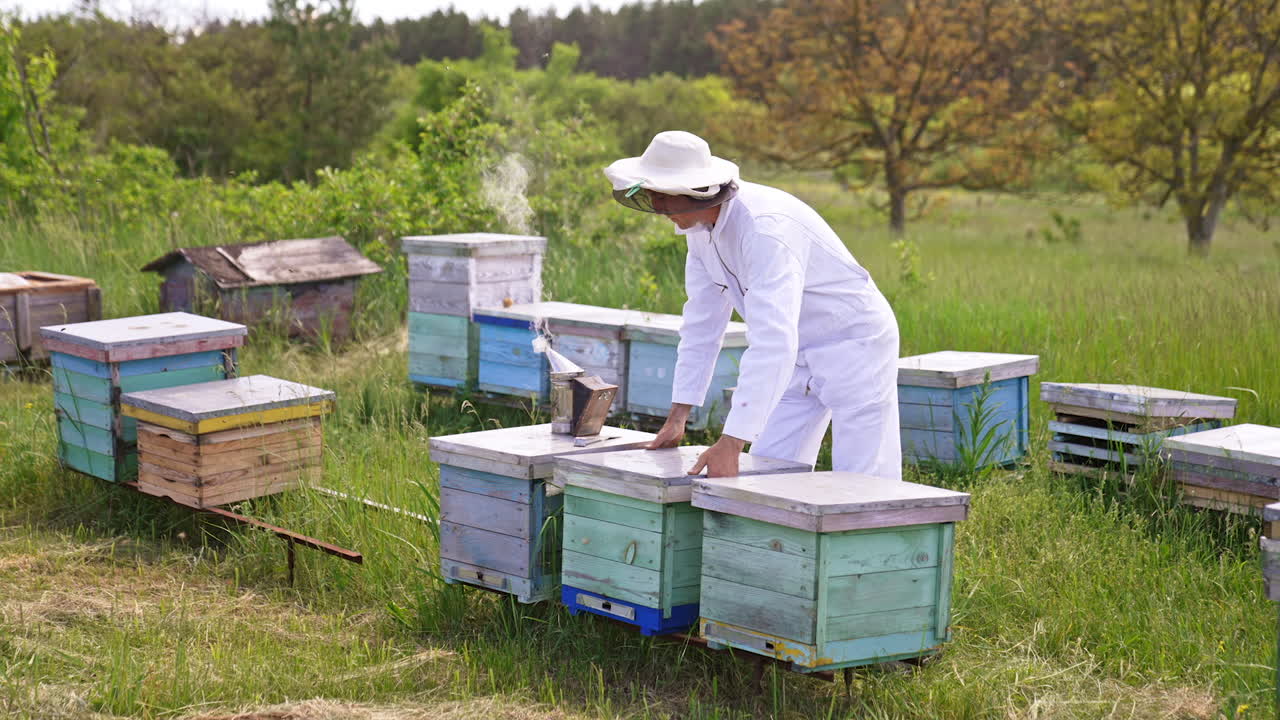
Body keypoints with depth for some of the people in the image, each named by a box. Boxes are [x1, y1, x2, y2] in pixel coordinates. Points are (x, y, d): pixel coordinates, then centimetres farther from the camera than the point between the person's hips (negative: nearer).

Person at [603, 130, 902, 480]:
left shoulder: (766, 226, -32)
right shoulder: (700, 225, -5)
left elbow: (772, 340, -40)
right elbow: (702, 321, 3)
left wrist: (731, 443, -43)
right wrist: (677, 417, 1)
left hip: (855, 343, -8)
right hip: (798, 355, 8)